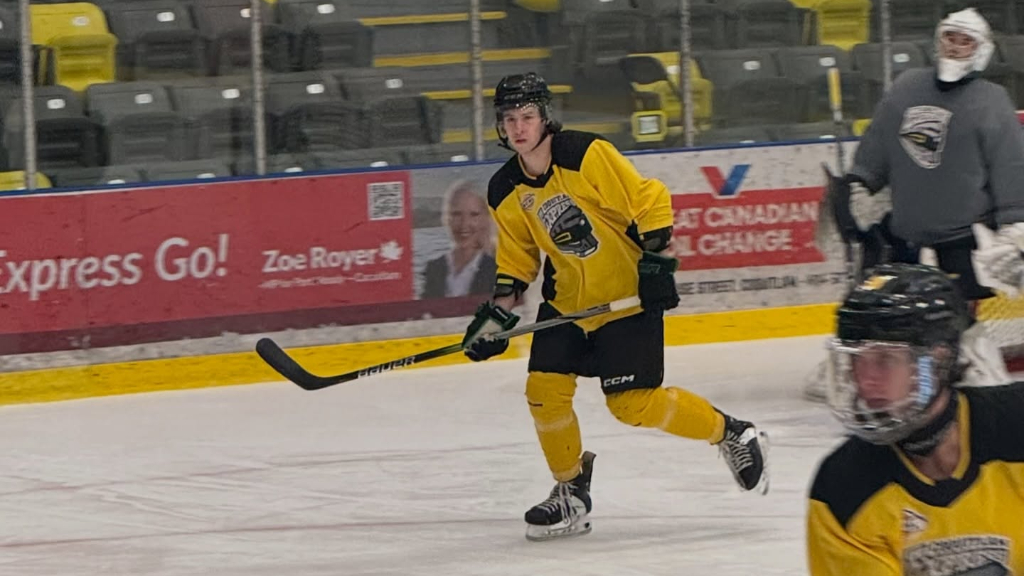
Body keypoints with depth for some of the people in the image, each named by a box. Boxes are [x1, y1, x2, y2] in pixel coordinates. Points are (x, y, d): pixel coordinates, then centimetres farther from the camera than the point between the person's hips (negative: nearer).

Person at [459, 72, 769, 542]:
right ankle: (571, 492, 13)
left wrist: (656, 261, -21)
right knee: (545, 389, -6)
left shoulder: (587, 156, -21)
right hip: (567, 300, 6)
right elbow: (517, 254, 12)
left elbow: (649, 200, -17)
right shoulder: (505, 193, -1)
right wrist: (499, 310, 2)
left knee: (633, 403, -10)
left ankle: (731, 435, 11)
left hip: (628, 295, -6)